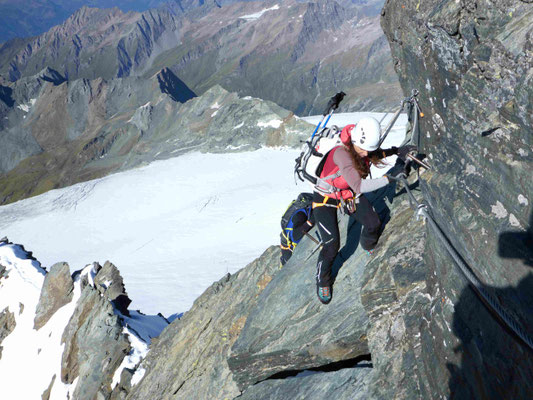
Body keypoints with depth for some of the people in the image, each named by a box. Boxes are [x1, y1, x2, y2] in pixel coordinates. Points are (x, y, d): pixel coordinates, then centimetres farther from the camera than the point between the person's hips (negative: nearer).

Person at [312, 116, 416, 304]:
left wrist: (395, 151, -6)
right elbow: (359, 186, -43)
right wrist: (389, 179, -40)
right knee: (332, 245, -12)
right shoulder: (342, 153, -39)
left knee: (374, 223, 6)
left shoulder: (363, 146, -17)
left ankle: (370, 246, 43)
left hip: (349, 193, 7)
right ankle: (323, 280, 16)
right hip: (325, 198, -6)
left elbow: (375, 155, 9)